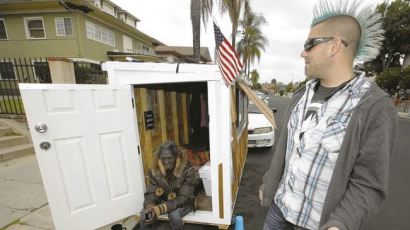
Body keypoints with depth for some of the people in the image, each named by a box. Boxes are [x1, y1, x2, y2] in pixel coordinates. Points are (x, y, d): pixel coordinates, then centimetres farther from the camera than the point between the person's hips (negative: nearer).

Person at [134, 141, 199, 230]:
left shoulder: (188, 171, -27)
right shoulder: (155, 171, -15)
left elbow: (183, 199, -28)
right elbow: (150, 194, -13)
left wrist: (159, 209, -40)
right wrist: (150, 207, -36)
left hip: (183, 203, -3)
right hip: (163, 201, 3)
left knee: (174, 214, -31)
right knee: (144, 213, -20)